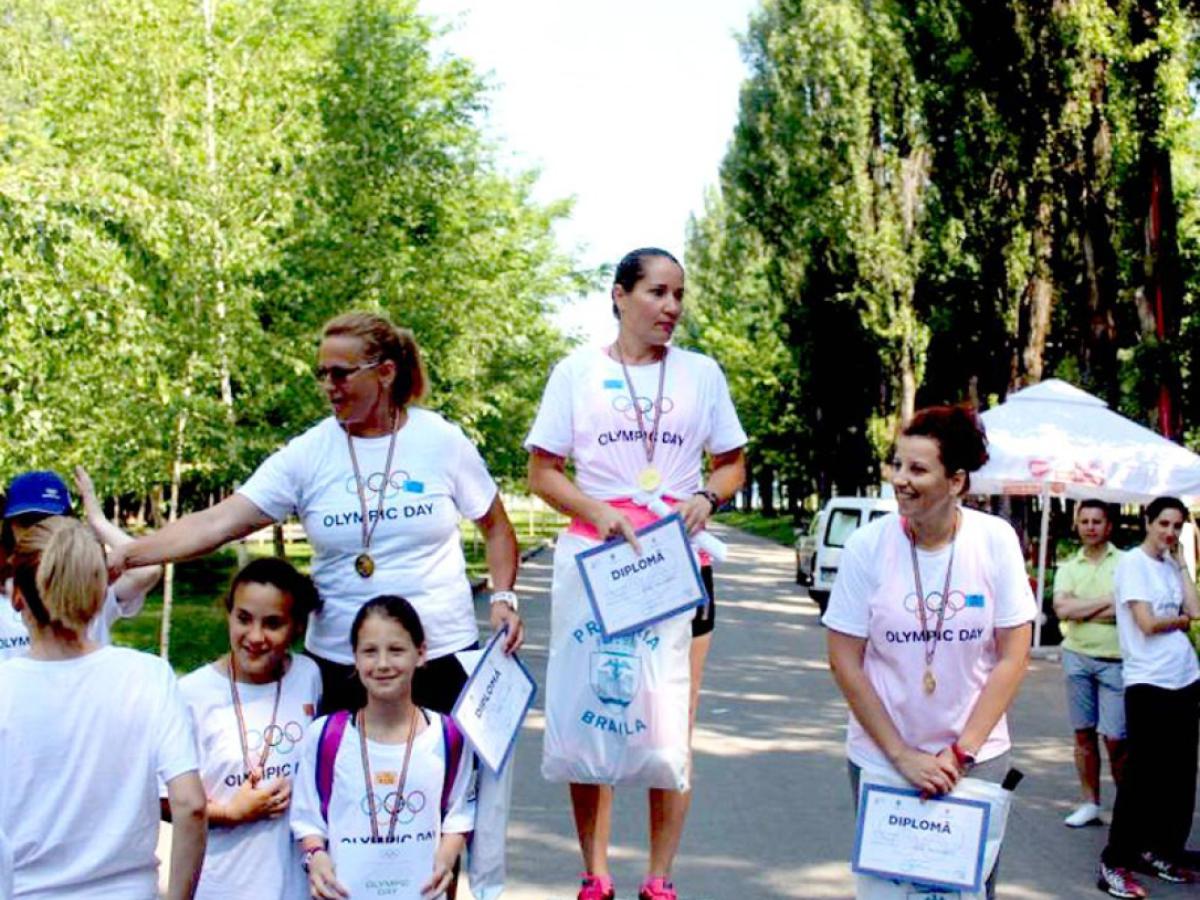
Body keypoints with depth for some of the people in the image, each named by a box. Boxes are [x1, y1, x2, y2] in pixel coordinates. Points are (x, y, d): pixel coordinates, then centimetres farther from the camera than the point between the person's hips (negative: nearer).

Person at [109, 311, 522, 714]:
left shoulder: (442, 441, -2)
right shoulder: (307, 454, -4)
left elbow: (496, 528, 9)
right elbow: (217, 523, -11)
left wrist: (503, 597, -4)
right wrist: (127, 554, -21)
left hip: (443, 655, 0)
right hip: (340, 663, 0)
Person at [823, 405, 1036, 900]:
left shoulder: (996, 540, -9)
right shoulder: (867, 545, -11)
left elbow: (1013, 657, -6)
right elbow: (844, 661, -8)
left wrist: (961, 753, -10)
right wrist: (903, 756, -11)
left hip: (978, 758, 1)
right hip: (881, 758, 0)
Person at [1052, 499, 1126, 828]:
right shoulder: (1068, 569, 11)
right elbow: (1062, 608, -5)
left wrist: (1081, 610, -9)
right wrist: (1107, 601, -8)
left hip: (1115, 660, -3)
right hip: (1078, 656, 3)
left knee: (1115, 737, -6)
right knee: (1084, 733, 8)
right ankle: (1090, 803, 18)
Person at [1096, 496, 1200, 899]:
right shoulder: (1133, 562, -7)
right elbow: (1147, 623, -13)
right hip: (1148, 683, -7)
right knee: (1142, 775, -6)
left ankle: (1159, 850, 23)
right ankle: (1116, 863, 0)